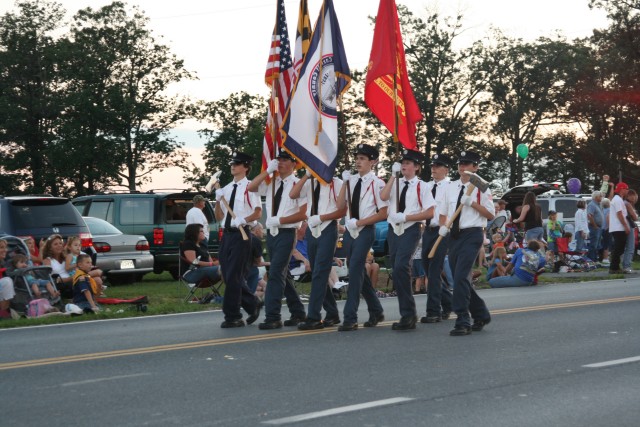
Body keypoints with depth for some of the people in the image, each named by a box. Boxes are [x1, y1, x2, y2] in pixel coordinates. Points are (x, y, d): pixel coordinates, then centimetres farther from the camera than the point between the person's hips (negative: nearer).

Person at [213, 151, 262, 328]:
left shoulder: (249, 187, -5)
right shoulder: (226, 188, 14)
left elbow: (258, 213, -8)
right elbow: (219, 217, 15)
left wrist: (243, 220, -22)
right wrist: (218, 200, 1)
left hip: (241, 234, -7)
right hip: (227, 234, 7)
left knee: (233, 276, -8)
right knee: (229, 275, 10)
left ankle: (232, 316, -1)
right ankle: (252, 304, 26)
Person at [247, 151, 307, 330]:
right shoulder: (271, 183, 11)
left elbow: (303, 214, -12)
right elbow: (250, 188, 0)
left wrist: (280, 220, -17)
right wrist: (267, 171, -6)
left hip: (287, 233, -7)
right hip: (271, 233, 7)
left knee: (276, 273, -13)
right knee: (283, 274, 13)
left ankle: (273, 317, -11)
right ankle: (298, 312, 24)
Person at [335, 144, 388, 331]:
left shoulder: (376, 183, -9)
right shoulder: (351, 180, 8)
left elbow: (383, 213, -9)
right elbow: (340, 206, 4)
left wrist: (359, 222, -14)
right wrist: (345, 182, -4)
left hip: (365, 231, -7)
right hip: (350, 230, 7)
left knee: (355, 271, -13)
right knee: (358, 271, 14)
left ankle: (350, 318, -10)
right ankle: (376, 311, 29)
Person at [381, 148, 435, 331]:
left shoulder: (421, 186, -2)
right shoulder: (395, 183, 10)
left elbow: (430, 212, -7)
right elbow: (383, 197, -8)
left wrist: (406, 217, -14)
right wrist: (393, 175, -7)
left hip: (411, 229, -6)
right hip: (393, 229, 6)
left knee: (400, 268, -22)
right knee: (397, 271, 8)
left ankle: (408, 314, -14)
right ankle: (408, 315, 19)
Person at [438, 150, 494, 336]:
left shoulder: (481, 188, -3)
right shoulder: (451, 188, 13)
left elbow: (490, 214, -5)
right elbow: (443, 213, 19)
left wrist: (472, 203, -16)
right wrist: (443, 226, -1)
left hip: (472, 235, -7)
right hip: (454, 236, 7)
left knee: (461, 277, -18)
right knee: (460, 279, 12)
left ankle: (463, 322, -14)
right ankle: (481, 315, 29)